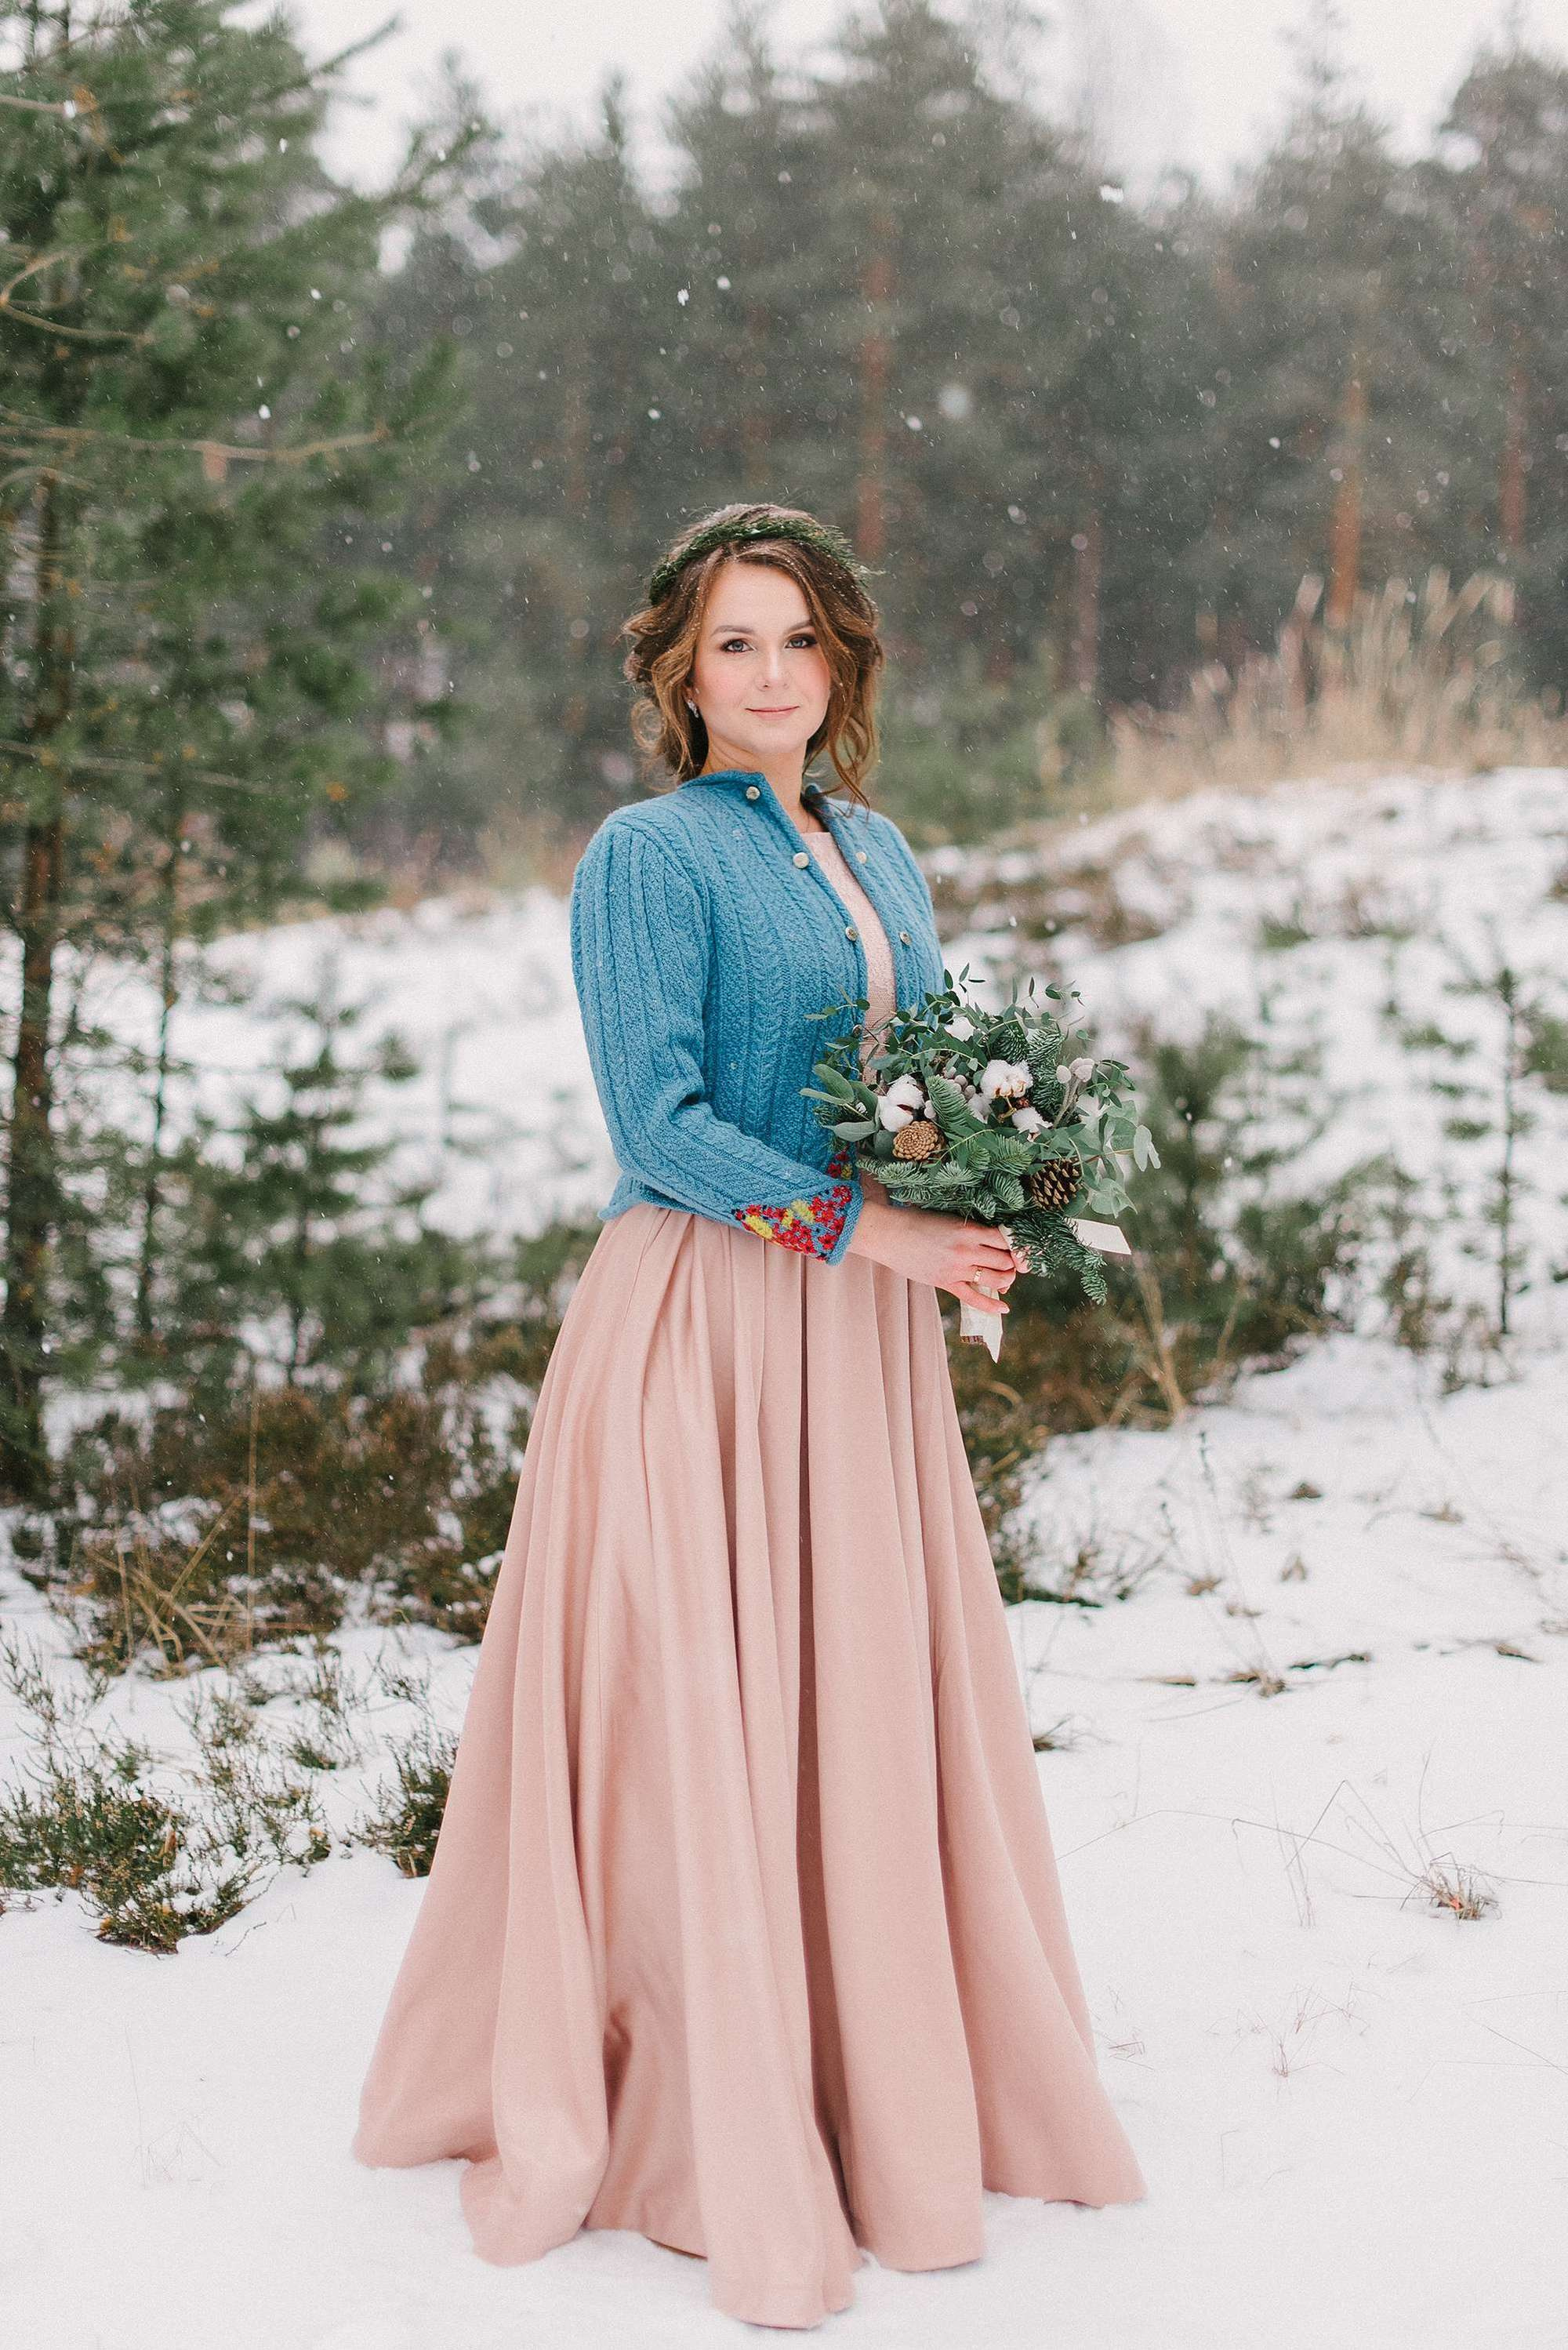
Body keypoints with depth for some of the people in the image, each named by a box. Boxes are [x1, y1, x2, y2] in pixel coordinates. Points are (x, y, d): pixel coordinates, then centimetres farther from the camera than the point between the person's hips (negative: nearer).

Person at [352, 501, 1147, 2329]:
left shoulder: (880, 856, 15)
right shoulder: (650, 854, -7)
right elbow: (658, 1121, -14)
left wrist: (971, 1220, -1)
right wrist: (864, 1226, -18)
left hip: (864, 1332, 7)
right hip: (703, 1329, -7)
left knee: (878, 1701, 11)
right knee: (699, 1718, -2)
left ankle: (895, 2091, 25)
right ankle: (706, 2125, 10)